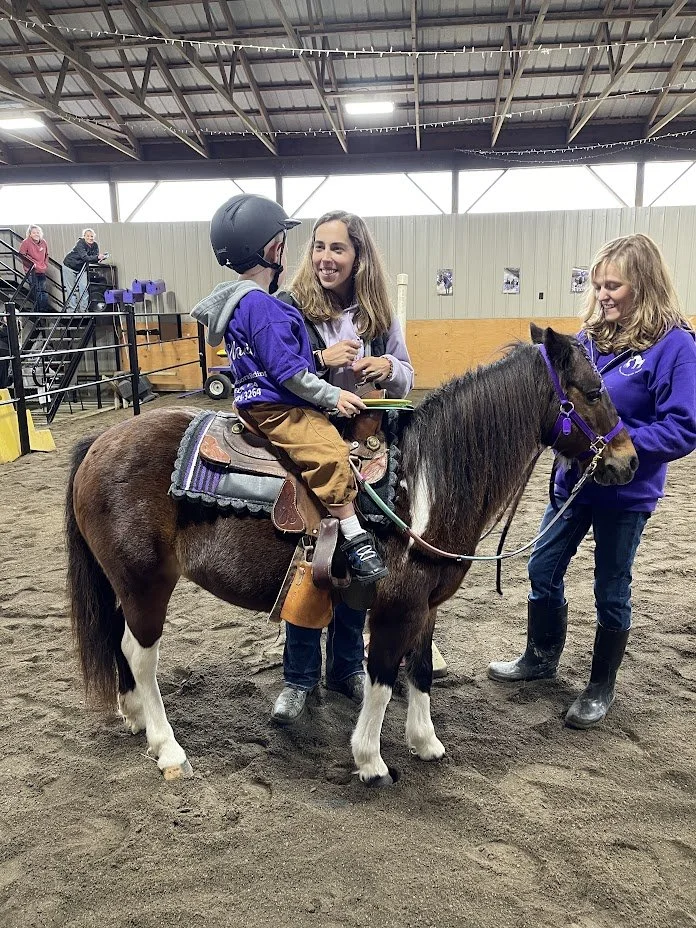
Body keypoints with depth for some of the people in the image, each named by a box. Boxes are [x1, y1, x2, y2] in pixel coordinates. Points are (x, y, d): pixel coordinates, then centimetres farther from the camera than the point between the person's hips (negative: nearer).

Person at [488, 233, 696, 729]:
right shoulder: (592, 336, 2)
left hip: (626, 495, -6)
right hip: (574, 481, 6)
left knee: (611, 591, 10)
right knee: (543, 570, 15)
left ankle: (601, 688, 31)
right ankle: (541, 658, 39)